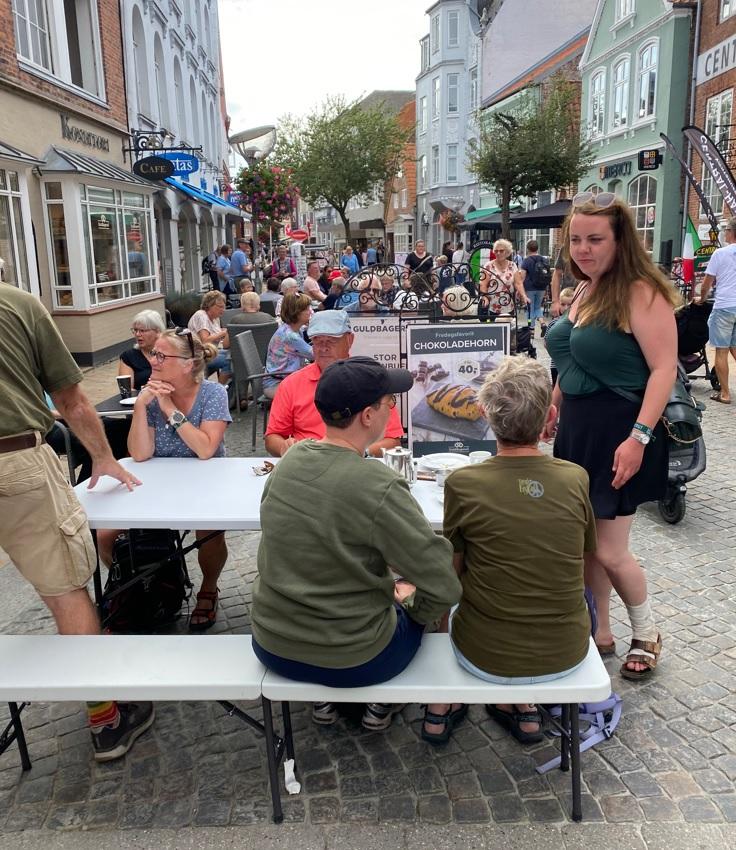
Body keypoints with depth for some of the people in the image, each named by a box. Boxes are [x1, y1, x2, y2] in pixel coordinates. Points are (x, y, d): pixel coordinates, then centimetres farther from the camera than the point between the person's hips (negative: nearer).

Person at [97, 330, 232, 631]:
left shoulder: (212, 393, -12)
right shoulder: (150, 394, -3)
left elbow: (205, 450, -24)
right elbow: (140, 455, -13)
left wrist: (171, 410, -22)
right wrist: (141, 405, -22)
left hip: (204, 483, -3)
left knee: (210, 533, -33)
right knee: (106, 536, -14)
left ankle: (208, 590, 1)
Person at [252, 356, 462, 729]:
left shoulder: (288, 460, -8)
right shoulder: (380, 488, -27)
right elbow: (443, 588, -23)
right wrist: (414, 608, -1)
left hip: (272, 646, 5)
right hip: (350, 661, -5)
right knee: (423, 599, 24)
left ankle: (323, 700, 39)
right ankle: (381, 704, 36)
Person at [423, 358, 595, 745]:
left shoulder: (462, 483, -19)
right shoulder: (576, 479, -12)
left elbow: (453, 569, -3)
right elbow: (585, 551, 6)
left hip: (488, 655, -2)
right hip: (566, 654, 2)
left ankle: (441, 705, 33)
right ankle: (520, 705, 31)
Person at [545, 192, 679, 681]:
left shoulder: (640, 293, -15)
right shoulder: (585, 292, 9)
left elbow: (664, 369, -20)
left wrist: (639, 438, -25)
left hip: (618, 434, -8)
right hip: (578, 429, 8)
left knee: (609, 551, 0)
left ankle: (647, 634, 27)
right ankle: (599, 634, 31)